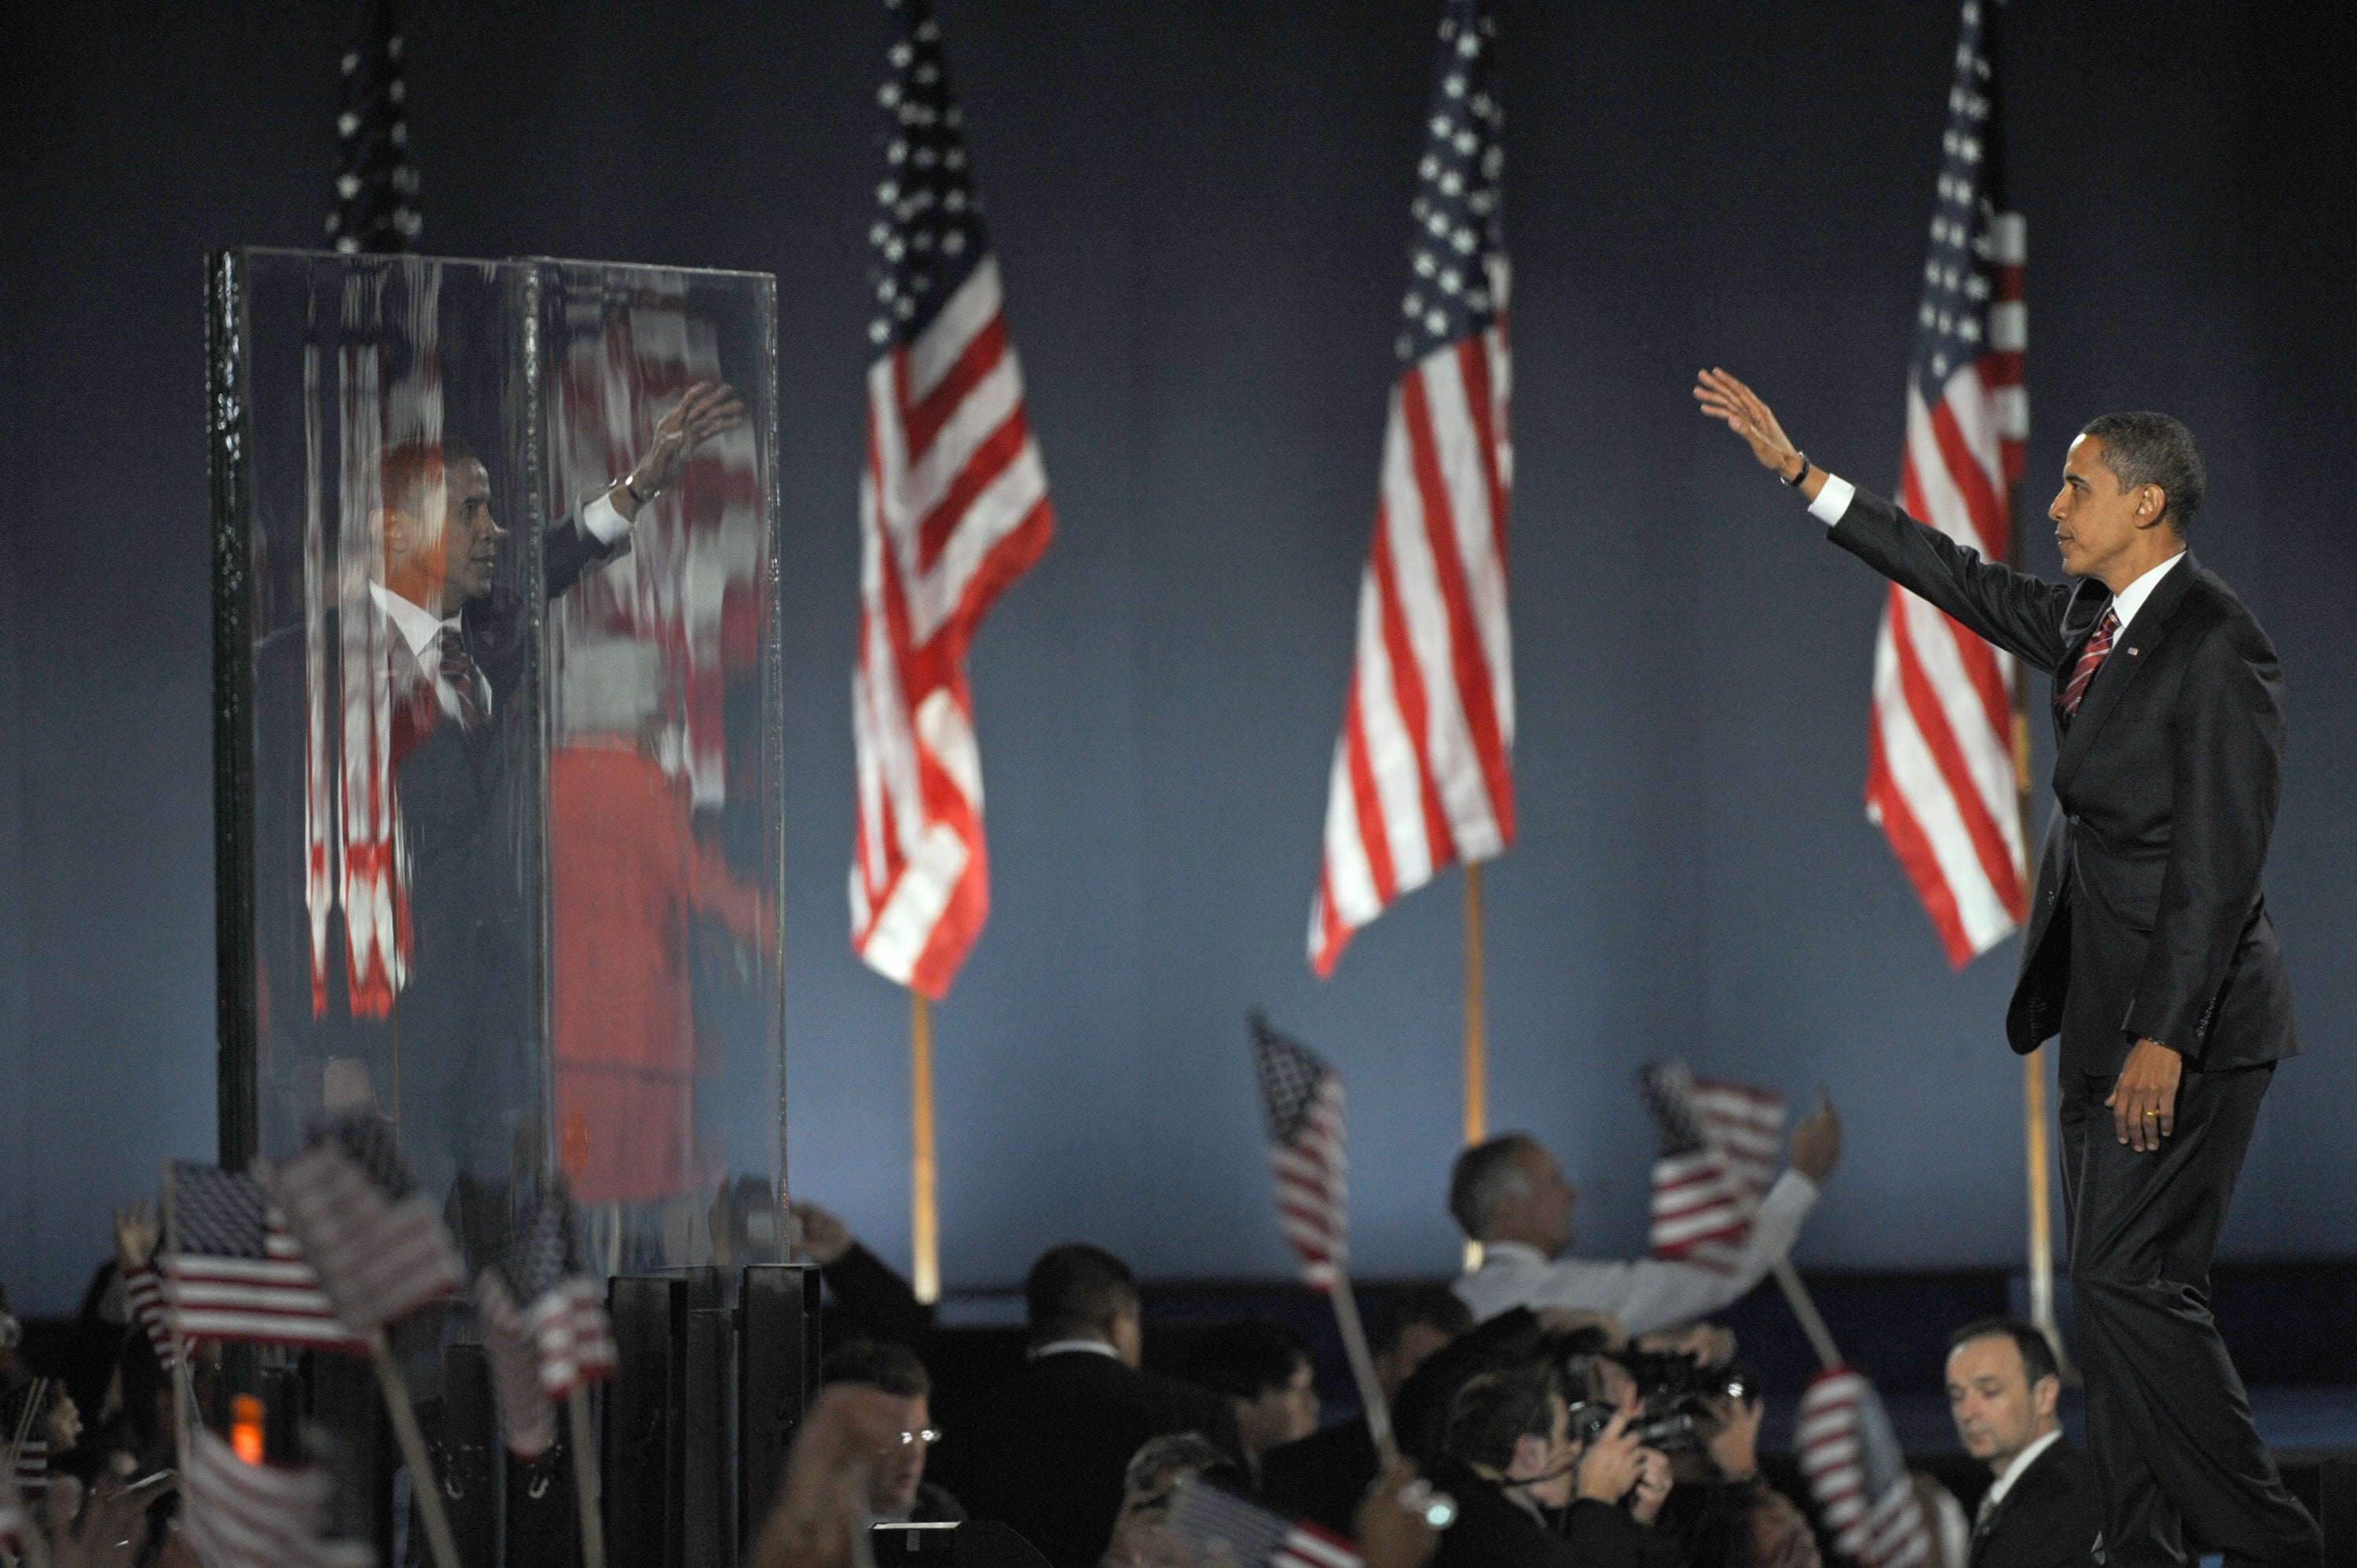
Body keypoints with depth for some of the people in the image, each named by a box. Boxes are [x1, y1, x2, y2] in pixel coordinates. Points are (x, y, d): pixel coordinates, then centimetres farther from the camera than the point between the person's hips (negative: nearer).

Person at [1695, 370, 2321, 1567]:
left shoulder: (2217, 649, -16)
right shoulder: (2089, 619, 11)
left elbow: (2219, 862, -20)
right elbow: (1961, 581, 23)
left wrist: (2165, 1038, -24)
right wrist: (1794, 470, 22)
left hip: (2184, 1020, -9)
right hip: (2103, 1016, 9)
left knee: (2132, 1281, -13)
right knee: (2112, 1287, 9)